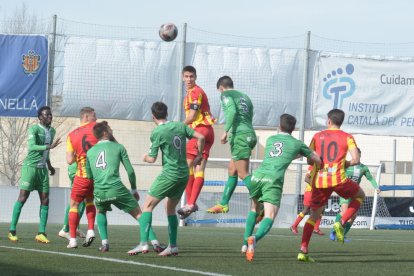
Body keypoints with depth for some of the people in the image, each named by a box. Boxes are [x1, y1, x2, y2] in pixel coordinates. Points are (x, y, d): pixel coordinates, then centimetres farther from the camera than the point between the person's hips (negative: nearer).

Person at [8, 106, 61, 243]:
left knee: (45, 200, -1)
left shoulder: (52, 131, 13)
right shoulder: (34, 129, -10)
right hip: (30, 166, -7)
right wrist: (50, 146, -37)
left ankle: (41, 233, 0)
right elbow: (32, 147, -26)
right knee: (23, 197, -8)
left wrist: (49, 165, 23)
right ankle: (12, 230, -2)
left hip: (42, 169, 7)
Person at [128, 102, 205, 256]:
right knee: (171, 209, 19)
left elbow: (152, 159, -7)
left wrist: (145, 157, 16)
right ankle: (173, 246, 15)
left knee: (148, 205, -3)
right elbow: (200, 137, 5)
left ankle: (143, 243, -16)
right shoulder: (180, 126, 7)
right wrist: (199, 156, 19)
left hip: (169, 173, -7)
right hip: (184, 174, 7)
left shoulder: (157, 132, -8)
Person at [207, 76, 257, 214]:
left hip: (240, 135, -9)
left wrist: (225, 131, -20)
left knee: (243, 174, -10)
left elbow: (232, 111, -17)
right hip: (250, 134, 9)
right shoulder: (244, 96, 25)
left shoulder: (226, 94, 2)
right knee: (232, 170, 17)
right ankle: (223, 204, 24)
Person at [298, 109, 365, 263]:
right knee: (360, 196, 25)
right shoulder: (347, 137, 4)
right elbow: (356, 159, -6)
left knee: (314, 215, 18)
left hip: (318, 181, 3)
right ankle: (341, 223, 4)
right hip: (338, 179, -3)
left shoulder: (318, 136, 10)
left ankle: (303, 251, 4)